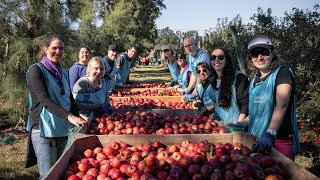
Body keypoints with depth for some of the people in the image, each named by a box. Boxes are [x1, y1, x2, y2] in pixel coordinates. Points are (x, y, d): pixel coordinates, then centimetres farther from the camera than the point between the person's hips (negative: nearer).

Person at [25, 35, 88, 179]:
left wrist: (78, 115, -6)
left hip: (63, 129, 7)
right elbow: (44, 100, -19)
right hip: (44, 130, -6)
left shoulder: (64, 73, 13)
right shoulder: (36, 70, -7)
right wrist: (69, 116, -29)